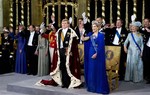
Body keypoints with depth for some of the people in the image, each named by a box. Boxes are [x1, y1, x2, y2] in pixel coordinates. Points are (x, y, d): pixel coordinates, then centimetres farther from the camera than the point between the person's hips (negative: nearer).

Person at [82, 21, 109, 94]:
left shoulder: (101, 35, -6)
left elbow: (101, 46, -12)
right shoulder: (90, 35, 10)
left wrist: (96, 54, -20)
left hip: (98, 55, -6)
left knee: (99, 71, -1)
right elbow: (83, 39, -3)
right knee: (91, 70, 9)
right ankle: (92, 87, 20)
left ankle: (100, 87, 7)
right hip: (91, 54, 6)